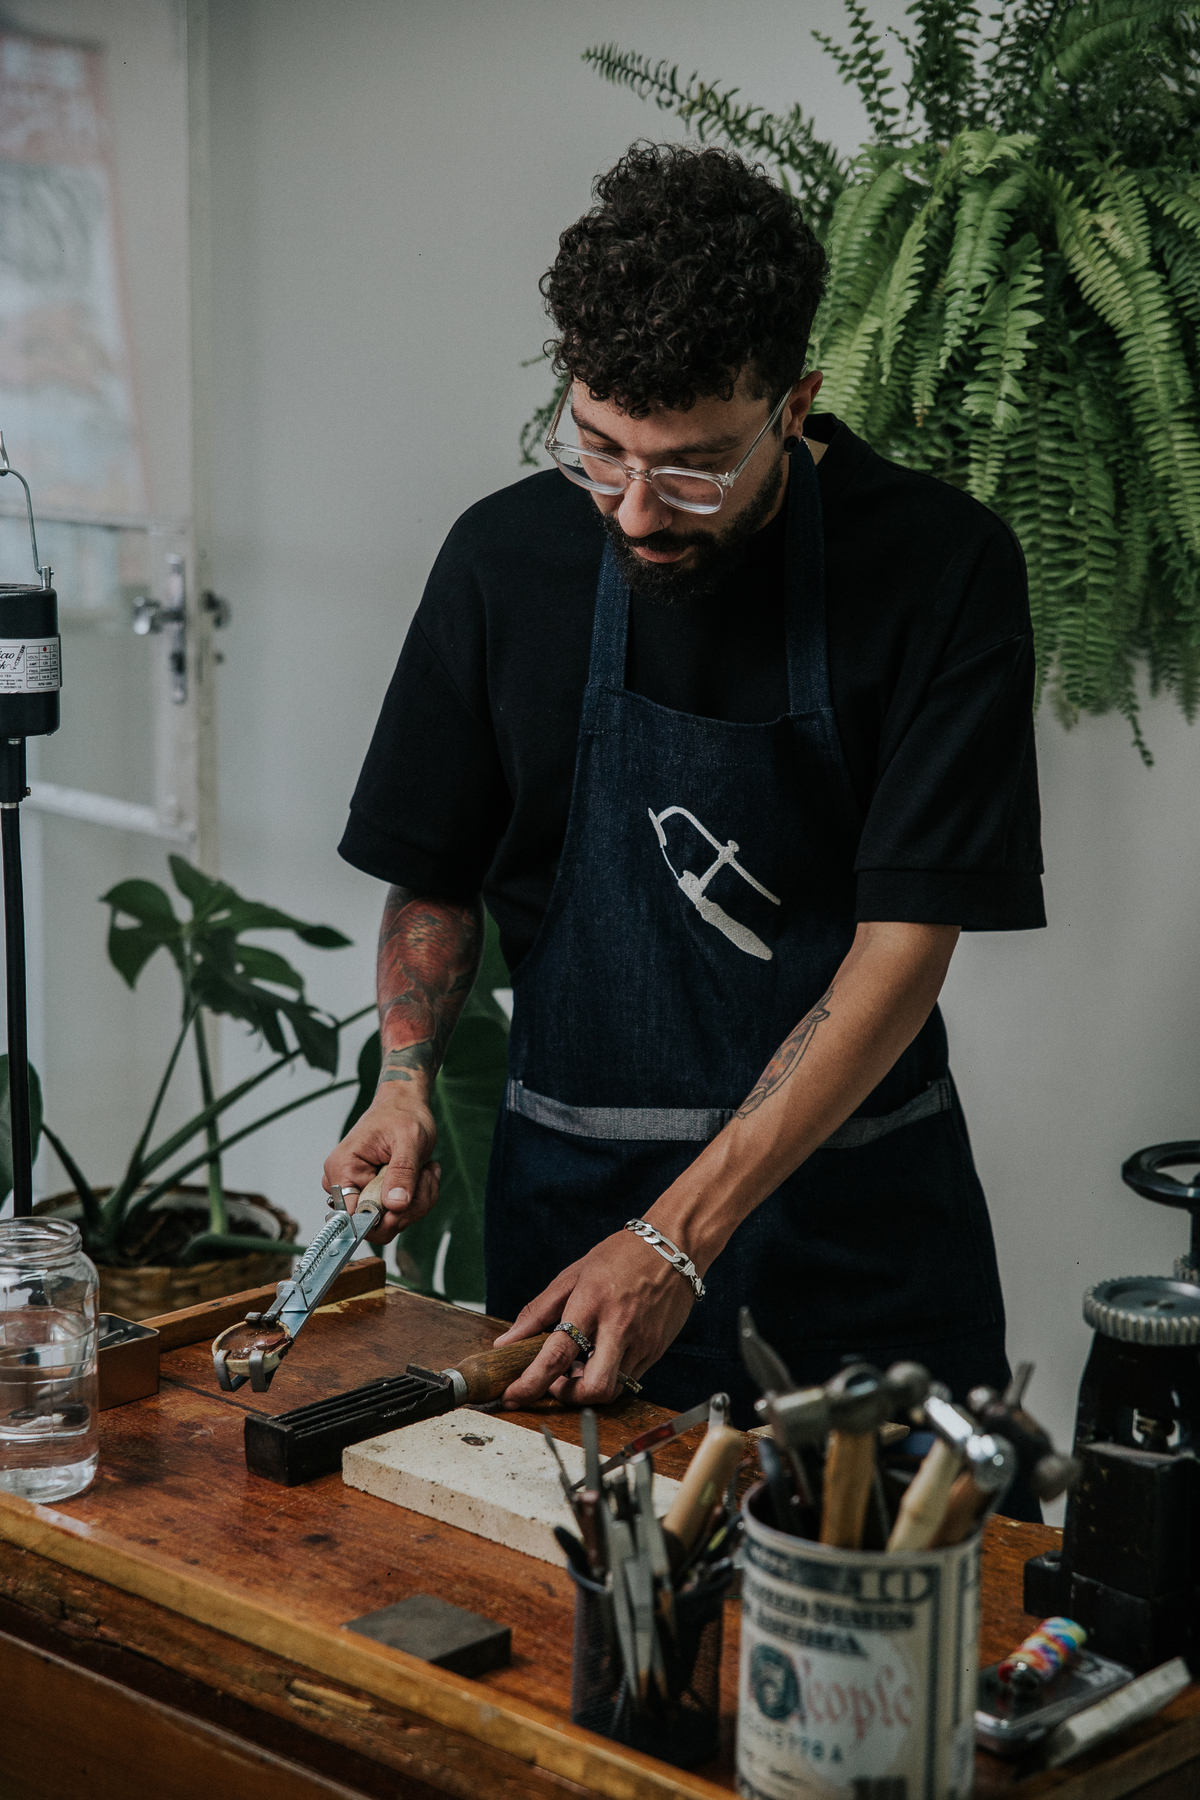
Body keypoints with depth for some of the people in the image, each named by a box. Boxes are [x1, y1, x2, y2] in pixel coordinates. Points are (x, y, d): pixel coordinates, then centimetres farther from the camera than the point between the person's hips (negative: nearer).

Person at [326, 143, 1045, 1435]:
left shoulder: (942, 569, -14)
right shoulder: (504, 558, -4)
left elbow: (907, 940, -16)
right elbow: (435, 875, 8)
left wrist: (679, 1236, -20)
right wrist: (406, 1084, -11)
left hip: (857, 1204, -2)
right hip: (573, 1183, 2)